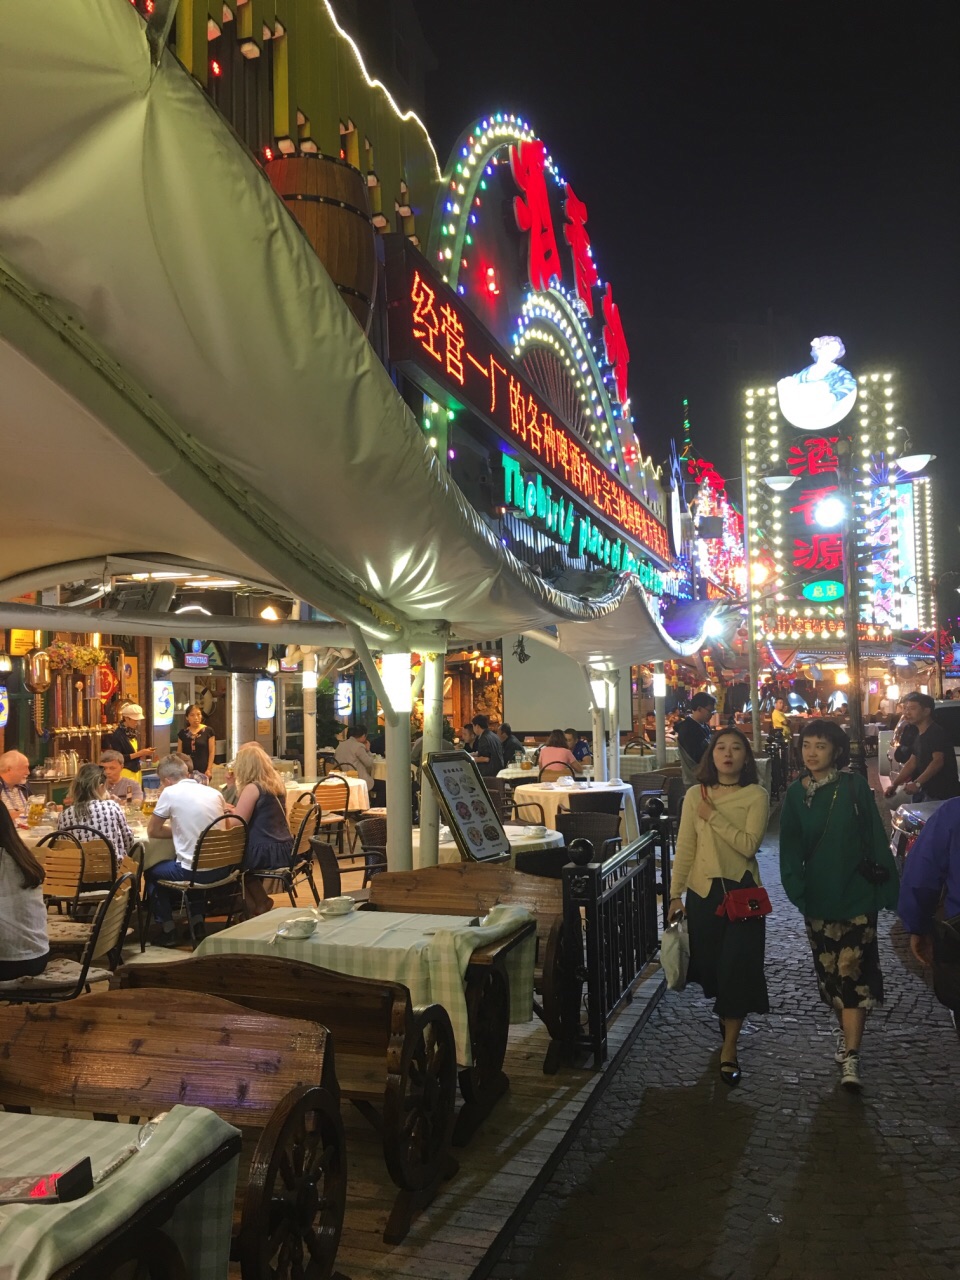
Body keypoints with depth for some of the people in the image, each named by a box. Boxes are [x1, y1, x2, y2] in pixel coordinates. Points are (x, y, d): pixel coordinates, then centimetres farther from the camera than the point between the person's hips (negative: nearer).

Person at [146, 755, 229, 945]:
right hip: (221, 869, 6)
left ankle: (168, 930, 22)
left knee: (152, 871, 25)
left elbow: (152, 831, 3)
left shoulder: (170, 793, -8)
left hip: (194, 872, -6)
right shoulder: (214, 792, 6)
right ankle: (197, 923, 34)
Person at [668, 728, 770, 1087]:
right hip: (703, 891, 2)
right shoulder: (695, 795, 0)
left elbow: (749, 845, -18)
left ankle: (729, 1048, 10)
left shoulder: (755, 796, -5)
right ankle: (725, 1013, 43)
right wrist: (675, 894, -2)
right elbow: (684, 848, 0)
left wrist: (713, 817, -19)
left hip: (742, 890, -2)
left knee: (738, 967, -3)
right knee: (709, 964, 12)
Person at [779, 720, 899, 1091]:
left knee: (853, 972, -7)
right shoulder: (795, 793, 1)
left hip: (856, 894, -3)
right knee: (829, 972, 13)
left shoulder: (854, 786, -8)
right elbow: (790, 849, 1)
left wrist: (887, 886, -5)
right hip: (817, 897, 4)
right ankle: (846, 1032, 34)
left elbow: (875, 838, -5)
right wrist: (796, 888, -11)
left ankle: (850, 1056, -3)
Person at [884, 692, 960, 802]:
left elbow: (938, 761, -29)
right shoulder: (919, 735, 13)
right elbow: (912, 762, 17)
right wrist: (894, 785, 10)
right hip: (929, 792, 9)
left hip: (944, 794, -9)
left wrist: (917, 783, -37)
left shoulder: (937, 732, -17)